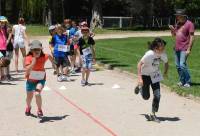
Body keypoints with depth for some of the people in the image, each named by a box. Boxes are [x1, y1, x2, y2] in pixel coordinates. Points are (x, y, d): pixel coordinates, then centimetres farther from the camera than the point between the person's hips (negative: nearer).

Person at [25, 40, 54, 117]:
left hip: (40, 80, -1)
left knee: (37, 94, -27)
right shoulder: (28, 58, -24)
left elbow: (49, 56, 9)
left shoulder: (44, 57, -17)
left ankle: (39, 110, -5)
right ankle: (28, 107, 54)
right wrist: (33, 63, -48)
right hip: (30, 80, 1)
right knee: (29, 97, 19)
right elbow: (27, 70, -37)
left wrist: (53, 62, 22)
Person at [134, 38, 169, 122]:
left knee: (157, 95, -7)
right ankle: (140, 87, 40)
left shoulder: (163, 55, -15)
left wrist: (165, 72, 6)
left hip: (155, 76, 4)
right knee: (146, 97, 6)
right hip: (145, 75, -4)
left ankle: (153, 114, 9)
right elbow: (139, 64, -30)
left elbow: (166, 62, 9)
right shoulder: (149, 54, -31)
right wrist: (140, 78, -36)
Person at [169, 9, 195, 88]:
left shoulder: (189, 24, -9)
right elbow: (174, 35, 23)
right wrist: (172, 29, 1)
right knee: (178, 66, 8)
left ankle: (188, 82, -5)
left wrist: (189, 49, -17)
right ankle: (182, 81, 17)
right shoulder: (178, 24, 14)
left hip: (184, 49, -8)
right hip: (177, 48, 8)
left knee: (182, 65, -15)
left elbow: (192, 37, -12)